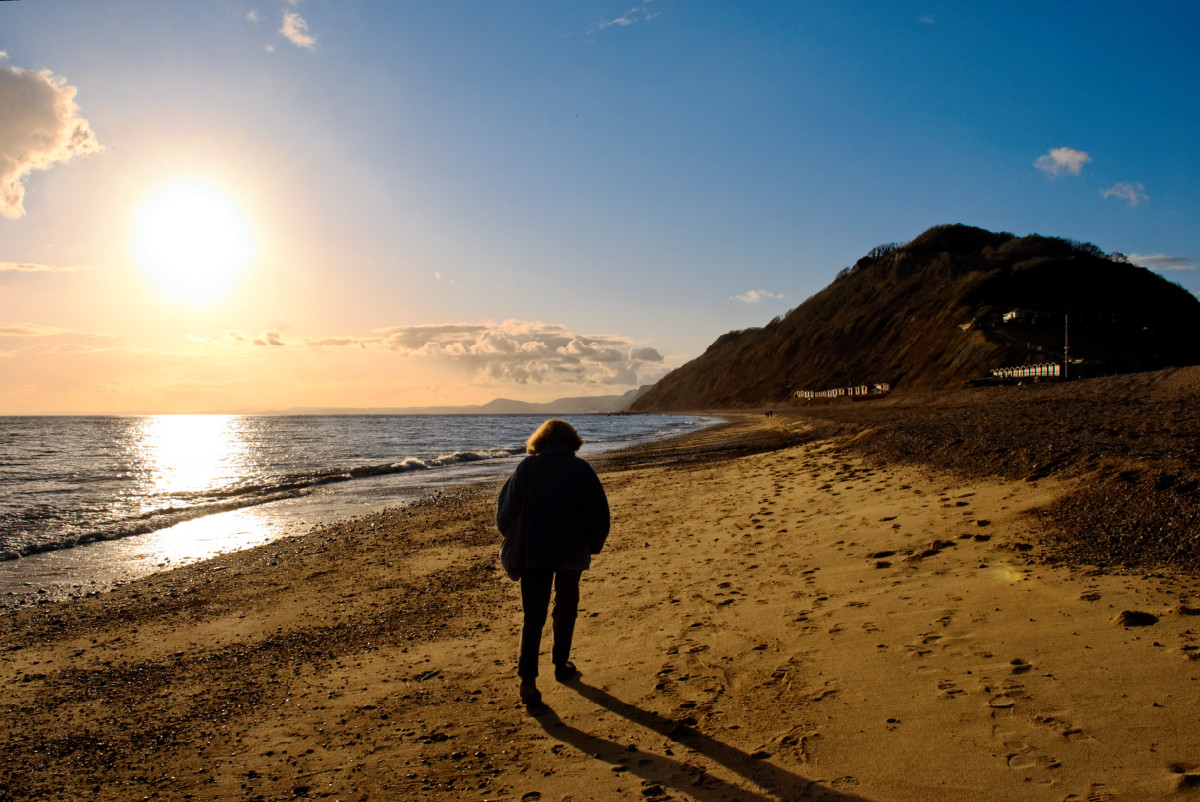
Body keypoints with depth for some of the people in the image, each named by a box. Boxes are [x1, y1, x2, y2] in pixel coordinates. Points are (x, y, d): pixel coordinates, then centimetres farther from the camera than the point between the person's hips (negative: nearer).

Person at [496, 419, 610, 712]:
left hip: (534, 553, 0)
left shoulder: (528, 466, 0)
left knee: (533, 615, 1)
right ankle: (561, 665, 29)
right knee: (566, 608, 20)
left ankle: (528, 679, -11)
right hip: (572, 553, 1)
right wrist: (593, 546, 10)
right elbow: (600, 512, -3)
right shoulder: (581, 468, -1)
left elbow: (506, 508, -2)